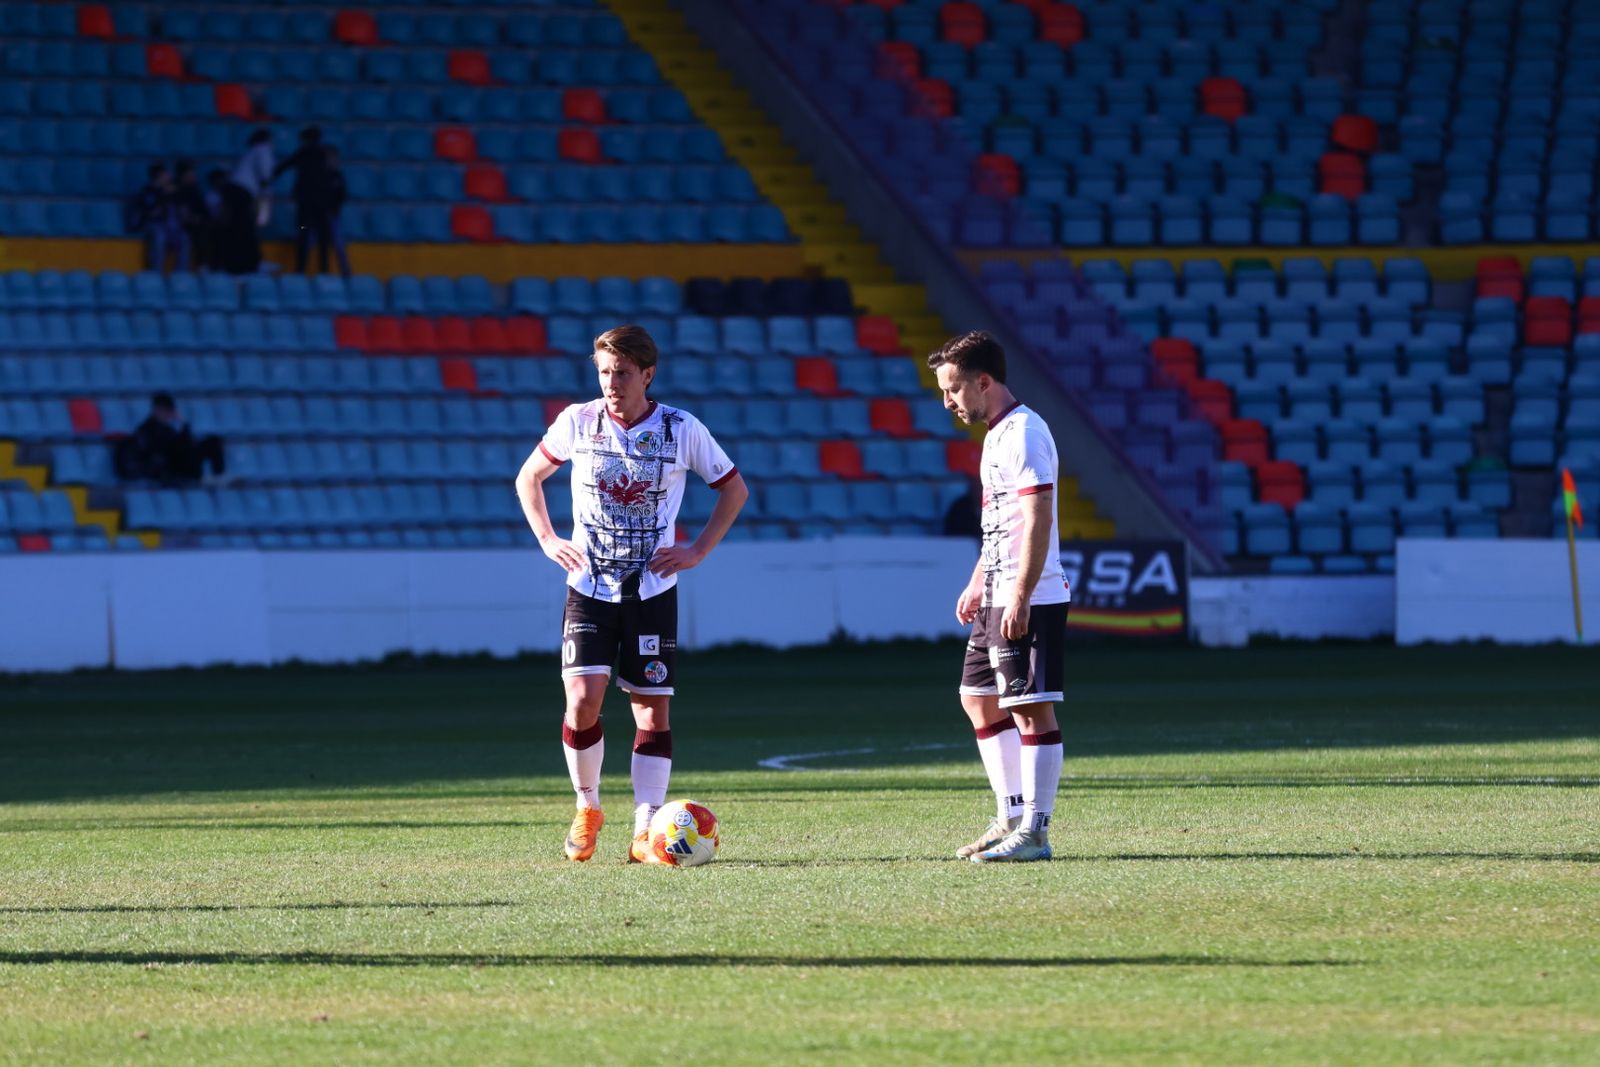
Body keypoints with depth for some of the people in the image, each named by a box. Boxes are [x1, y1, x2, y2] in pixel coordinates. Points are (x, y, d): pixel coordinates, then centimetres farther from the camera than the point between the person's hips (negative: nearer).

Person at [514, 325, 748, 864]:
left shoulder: (683, 430, -5)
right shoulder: (577, 423, -2)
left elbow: (734, 489, 10)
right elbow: (528, 478, 15)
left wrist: (698, 550, 0)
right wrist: (549, 540, 3)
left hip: (653, 591, 0)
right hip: (589, 588, 0)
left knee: (653, 709, -2)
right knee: (583, 701, -13)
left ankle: (645, 831, 2)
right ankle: (587, 808, 10)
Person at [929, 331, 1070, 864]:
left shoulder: (1023, 434, -15)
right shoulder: (997, 435, 16)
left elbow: (1037, 521, -21)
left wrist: (1019, 597, -23)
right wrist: (978, 584, 25)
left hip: (1029, 601, -11)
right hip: (997, 598, 11)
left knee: (1032, 708, -8)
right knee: (979, 699, 15)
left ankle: (1034, 833, -6)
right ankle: (1012, 818, 20)